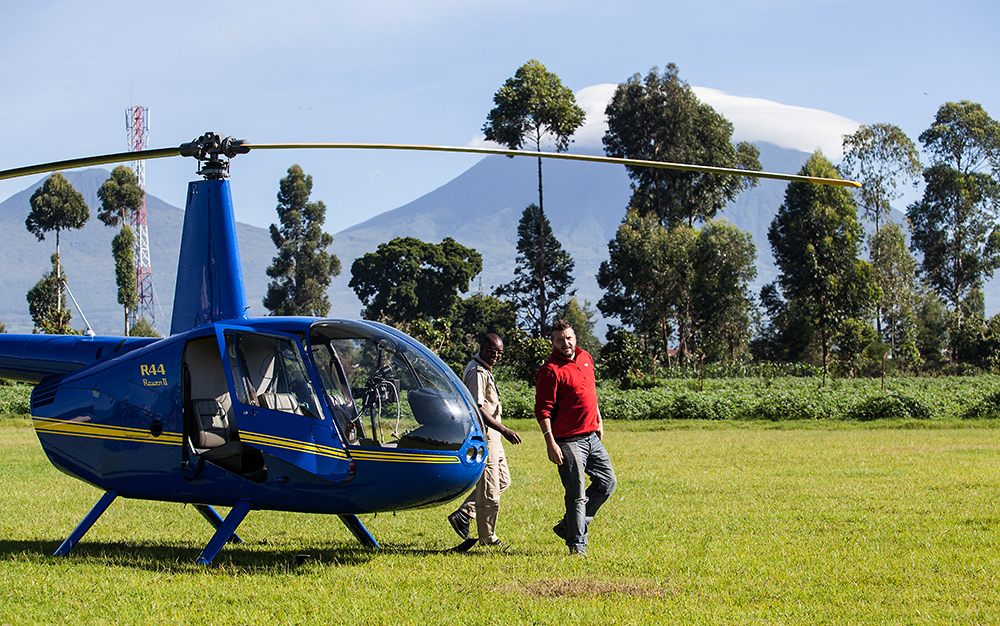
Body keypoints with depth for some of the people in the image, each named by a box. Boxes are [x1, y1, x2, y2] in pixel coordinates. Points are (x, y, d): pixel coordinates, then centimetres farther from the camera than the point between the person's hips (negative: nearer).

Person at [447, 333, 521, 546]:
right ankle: (488, 539, 6)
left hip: (491, 434, 11)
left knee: (503, 480, 17)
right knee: (489, 490, -4)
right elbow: (477, 408, -26)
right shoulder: (477, 372, -19)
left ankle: (464, 514, 15)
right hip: (483, 435, -11)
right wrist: (504, 430, -29)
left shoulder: (484, 369, 15)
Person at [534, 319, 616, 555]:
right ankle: (577, 544, 5)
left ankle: (568, 526, 21)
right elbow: (543, 409, -16)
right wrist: (550, 442, -21)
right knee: (577, 495, -6)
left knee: (608, 482, 13)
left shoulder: (586, 358, 11)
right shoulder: (550, 371, -13)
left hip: (592, 437, 8)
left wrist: (599, 421, 24)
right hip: (569, 442, -8)